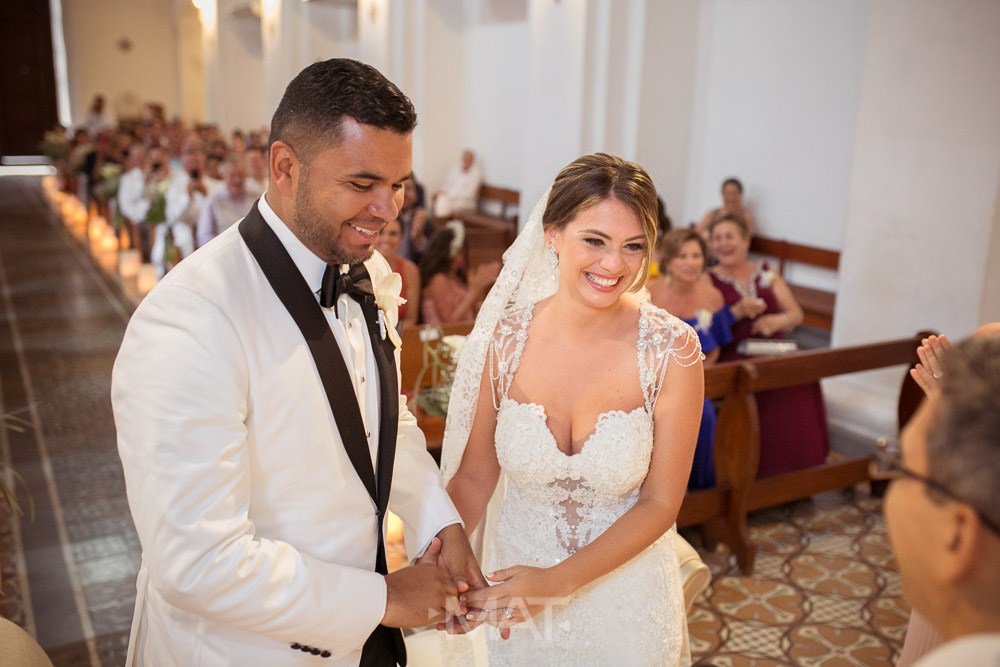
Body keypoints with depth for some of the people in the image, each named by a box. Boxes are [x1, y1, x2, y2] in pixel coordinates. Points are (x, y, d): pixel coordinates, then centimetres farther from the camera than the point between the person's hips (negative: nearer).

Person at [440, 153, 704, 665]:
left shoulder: (671, 350, -19)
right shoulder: (506, 338, -14)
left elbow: (660, 503, -13)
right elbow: (475, 473, -4)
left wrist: (558, 582, -22)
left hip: (625, 599, -1)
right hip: (514, 579, 2)